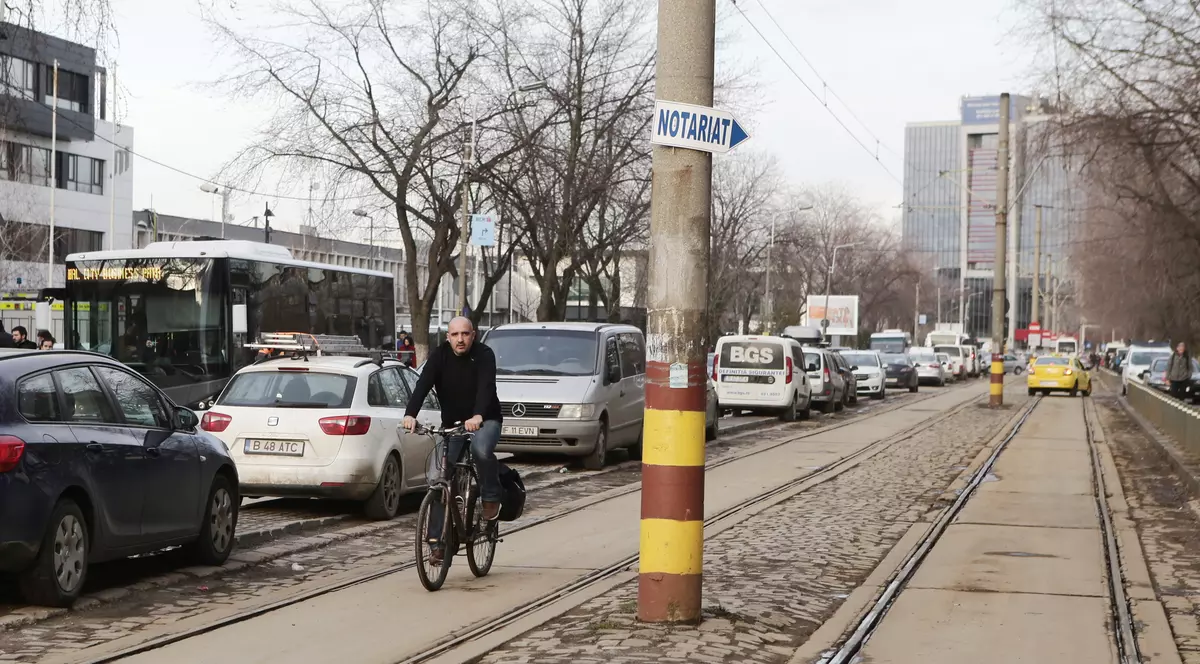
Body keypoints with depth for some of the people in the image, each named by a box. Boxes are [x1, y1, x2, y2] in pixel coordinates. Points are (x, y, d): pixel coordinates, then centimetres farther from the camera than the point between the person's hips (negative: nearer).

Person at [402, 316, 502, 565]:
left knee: (482, 449, -37)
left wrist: (477, 416, -50)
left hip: (484, 421, -3)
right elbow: (423, 385, -21)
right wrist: (410, 414, -39)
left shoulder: (484, 355, -15)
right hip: (452, 424, 3)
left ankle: (491, 497, -11)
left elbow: (486, 387, -31)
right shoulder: (439, 356, -8)